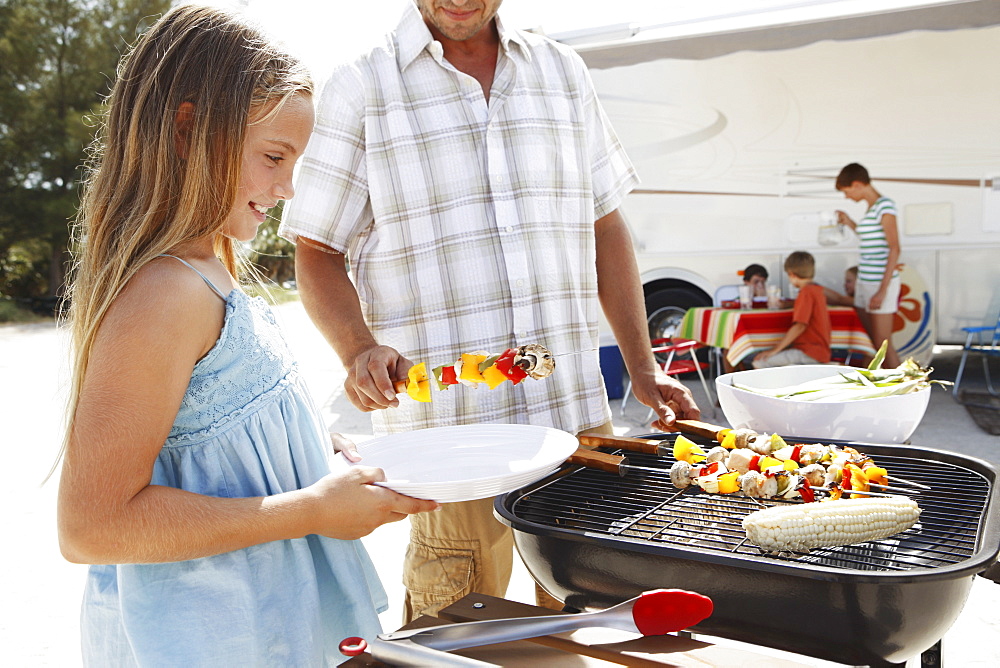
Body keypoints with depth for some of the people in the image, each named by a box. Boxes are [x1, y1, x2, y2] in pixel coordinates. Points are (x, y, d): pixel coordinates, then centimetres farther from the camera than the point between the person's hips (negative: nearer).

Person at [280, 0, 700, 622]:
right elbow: (317, 254, 0)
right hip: (443, 425, -3)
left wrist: (643, 366, 9)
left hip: (578, 414, 4)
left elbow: (605, 227, 15)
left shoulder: (564, 72, 13)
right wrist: (359, 349, -19)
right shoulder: (360, 89, 1)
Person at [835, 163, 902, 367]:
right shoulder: (871, 208, 14)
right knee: (875, 342, 11)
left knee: (883, 344, -5)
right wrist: (850, 224, 21)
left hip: (880, 283, -9)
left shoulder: (884, 206, -12)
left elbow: (894, 248, -17)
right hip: (865, 282, 9)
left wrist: (883, 290, -21)